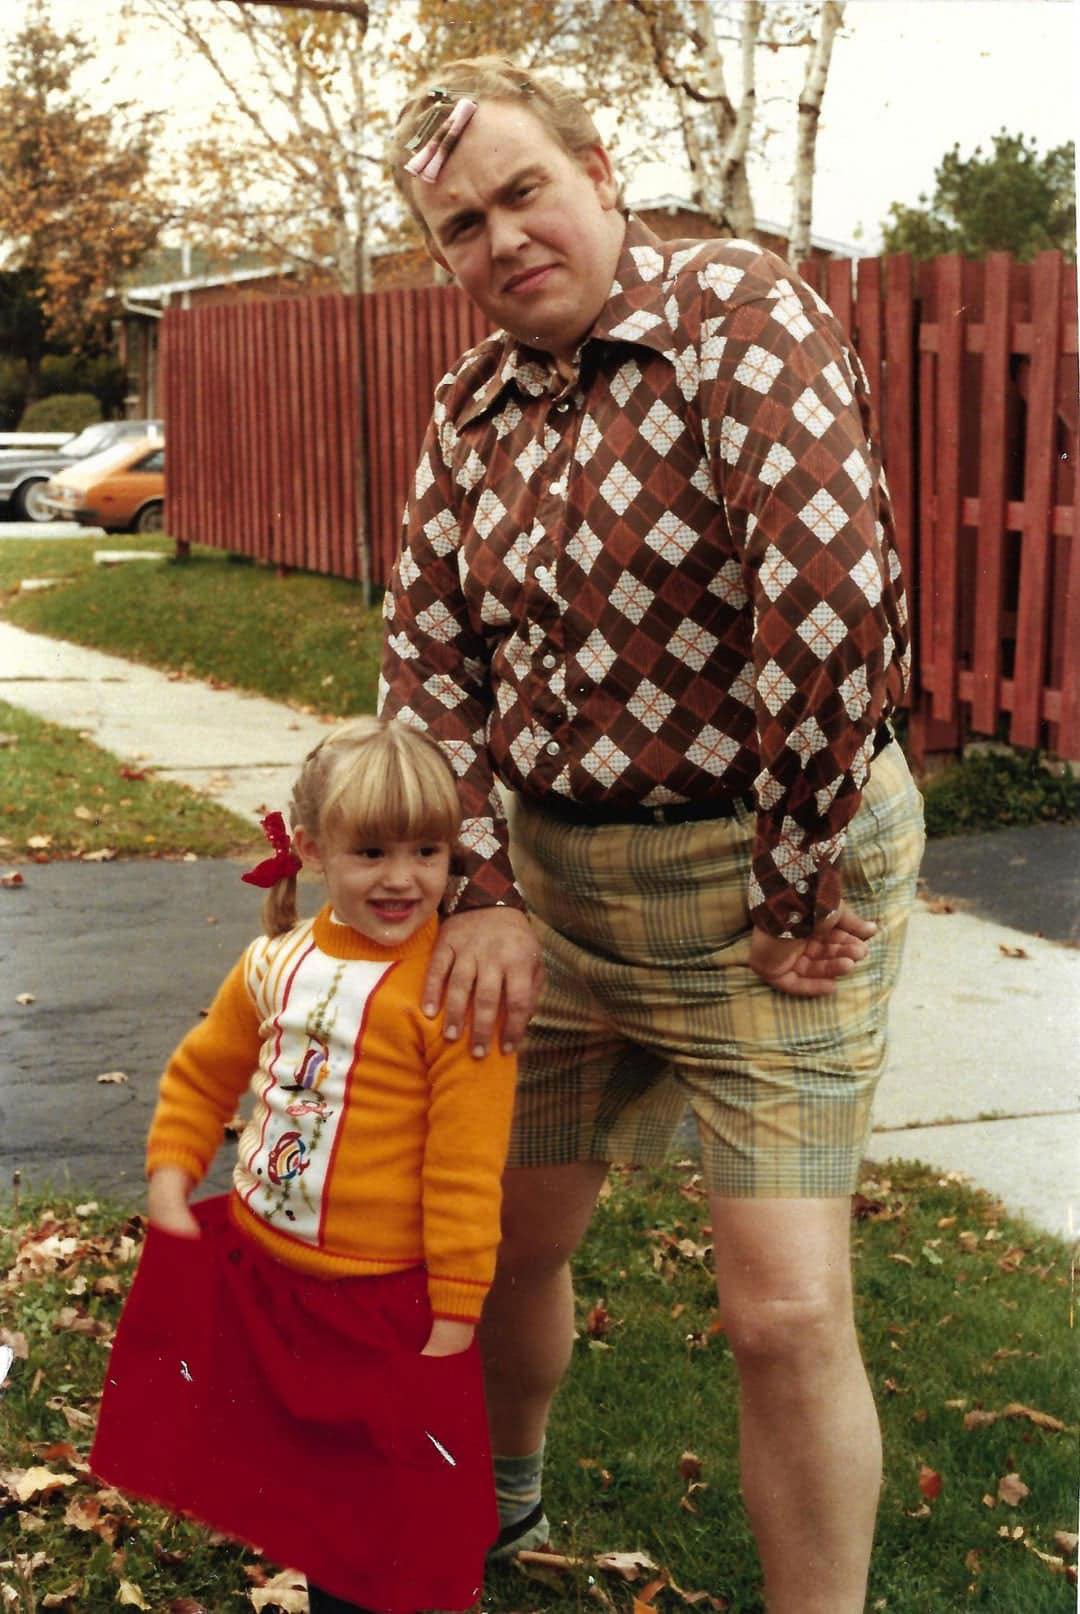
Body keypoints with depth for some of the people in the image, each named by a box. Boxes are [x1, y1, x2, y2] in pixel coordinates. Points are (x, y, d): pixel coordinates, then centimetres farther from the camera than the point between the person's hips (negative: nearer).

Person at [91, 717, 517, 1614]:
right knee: (305, 1484, 23)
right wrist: (171, 1177, 5)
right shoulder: (279, 961, -1)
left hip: (386, 1299, -6)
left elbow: (466, 1162, -18)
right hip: (259, 1272, 6)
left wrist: (455, 1307, -16)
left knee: (399, 1511, 8)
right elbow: (205, 1071, 15)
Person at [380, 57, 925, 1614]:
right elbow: (430, 648, 4)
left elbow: (832, 599, -26)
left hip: (765, 874, -6)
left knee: (788, 1313, -9)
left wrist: (794, 893, -21)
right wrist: (480, 890, -7)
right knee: (507, 1232, 19)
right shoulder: (473, 403, 5)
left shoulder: (740, 313, -17)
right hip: (558, 873, 6)